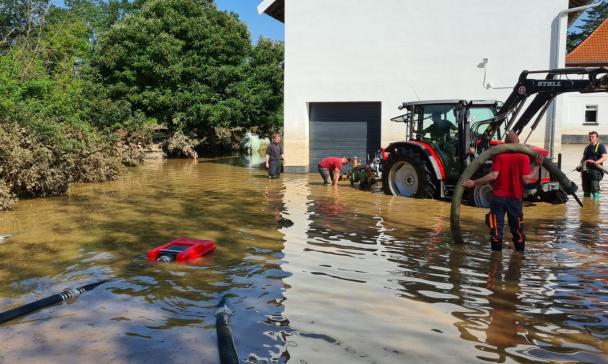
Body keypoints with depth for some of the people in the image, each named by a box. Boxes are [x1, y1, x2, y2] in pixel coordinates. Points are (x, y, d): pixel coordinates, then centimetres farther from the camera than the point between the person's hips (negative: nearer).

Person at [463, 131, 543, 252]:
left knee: (496, 229, 6)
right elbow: (526, 179, -12)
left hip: (498, 197, 0)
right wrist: (536, 166, -1)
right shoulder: (524, 157, -5)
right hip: (515, 198, 1)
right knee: (517, 229, 14)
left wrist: (474, 183, -12)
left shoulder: (499, 156, -5)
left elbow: (493, 175, -17)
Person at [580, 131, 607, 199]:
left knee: (594, 187, -14)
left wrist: (596, 162, -27)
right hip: (586, 170, 6)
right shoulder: (587, 147, 21)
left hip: (595, 170, -6)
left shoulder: (600, 146, 2)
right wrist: (581, 165, 4)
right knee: (586, 188, 10)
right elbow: (583, 158, 24)